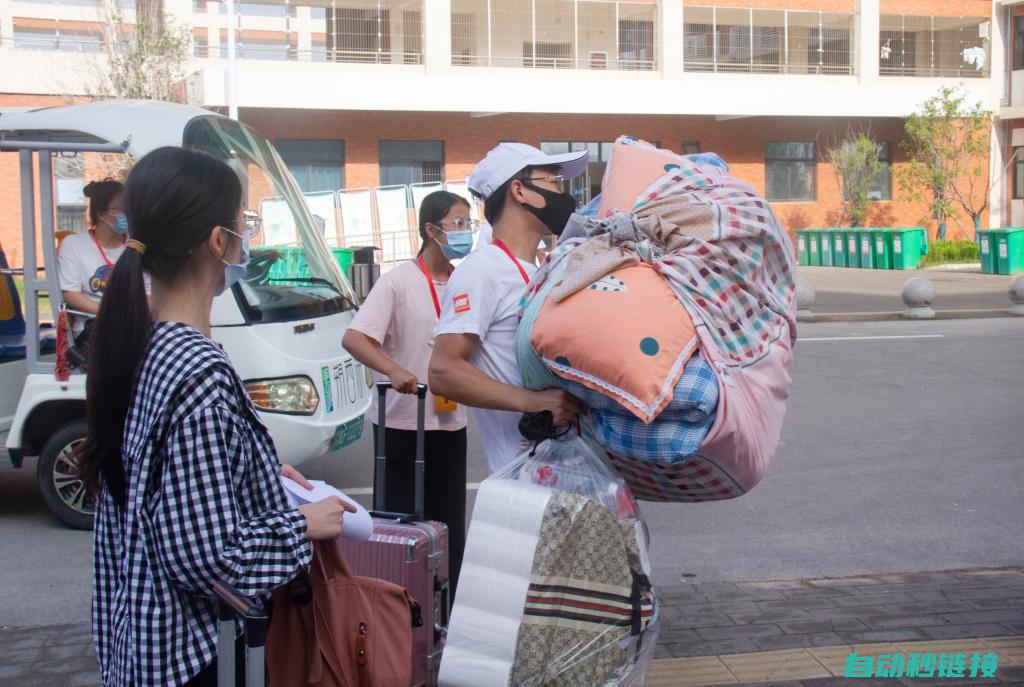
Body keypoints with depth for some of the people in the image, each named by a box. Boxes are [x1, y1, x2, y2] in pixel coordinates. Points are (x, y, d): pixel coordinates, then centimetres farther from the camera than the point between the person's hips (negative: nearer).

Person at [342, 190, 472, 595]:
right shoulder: (398, 281, -10)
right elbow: (353, 338, -20)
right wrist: (394, 371, -36)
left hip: (450, 420, 5)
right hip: (401, 420, -5)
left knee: (449, 522, 10)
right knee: (401, 517, 4)